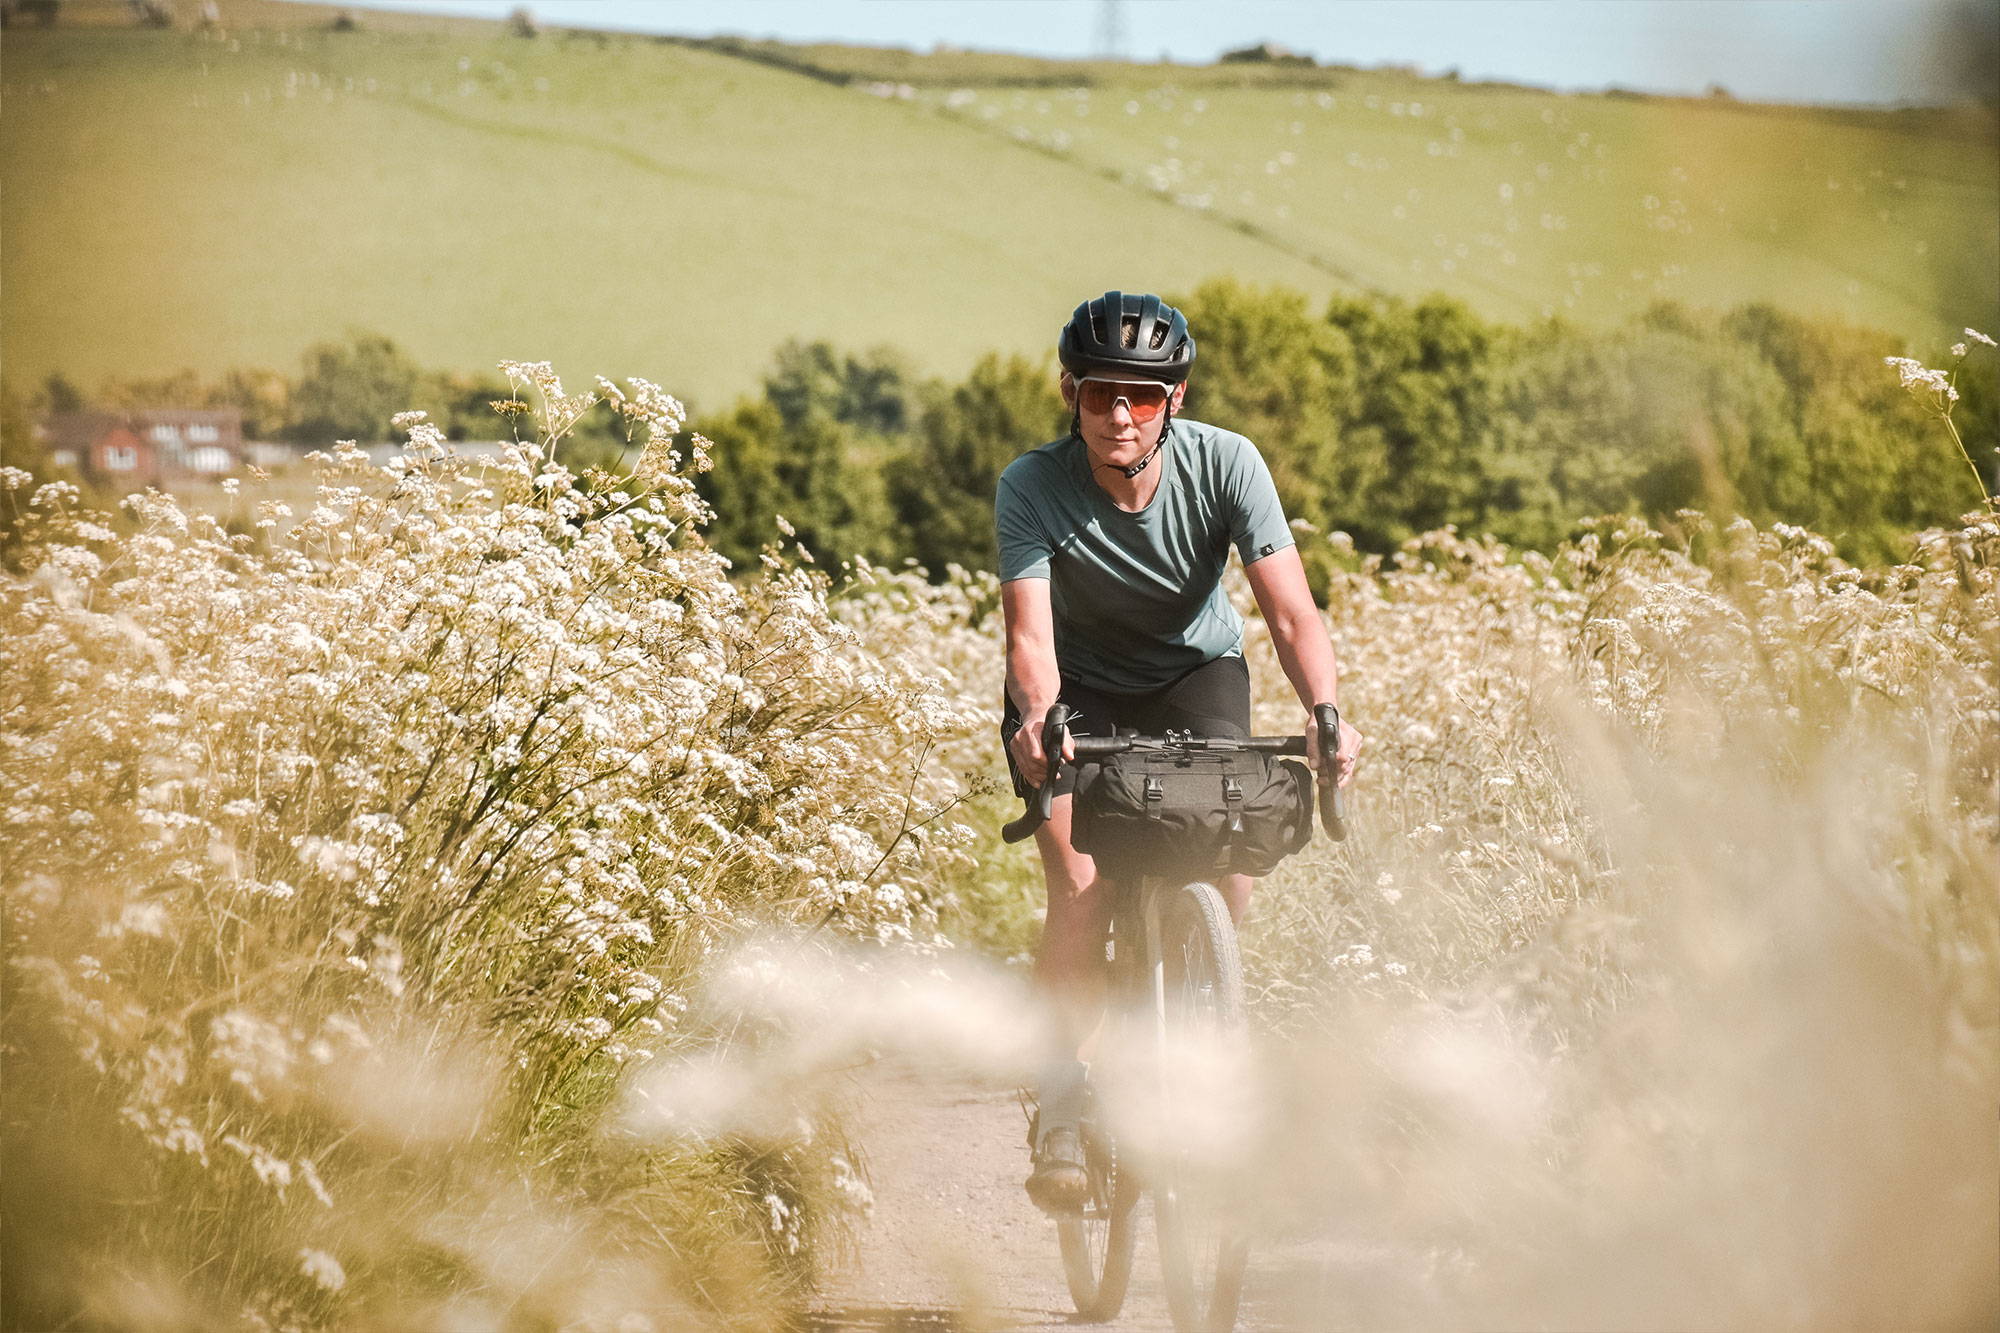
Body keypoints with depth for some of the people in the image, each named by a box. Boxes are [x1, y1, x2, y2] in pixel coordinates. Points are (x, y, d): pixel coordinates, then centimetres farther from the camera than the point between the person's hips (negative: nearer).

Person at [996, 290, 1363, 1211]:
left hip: (1194, 671, 1)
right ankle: (1063, 1105, -13)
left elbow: (1291, 613, -27)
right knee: (1080, 883, -24)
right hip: (1077, 690, -1)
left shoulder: (1225, 464, -23)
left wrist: (1325, 710, -45)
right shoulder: (1032, 489, -25)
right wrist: (1036, 718, -53)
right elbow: (1030, 632, -32)